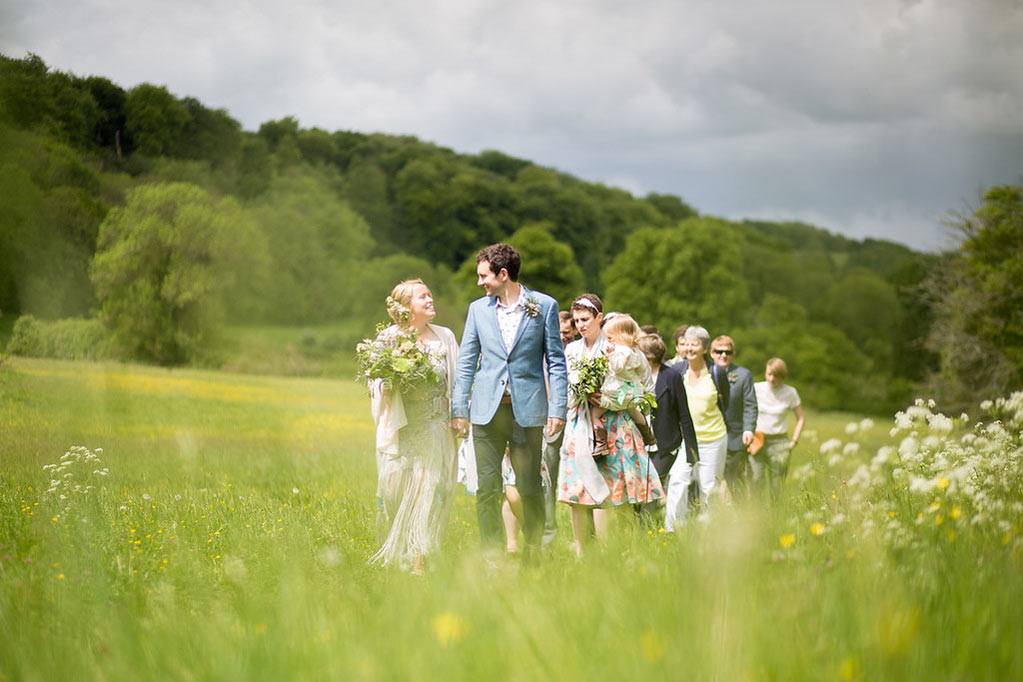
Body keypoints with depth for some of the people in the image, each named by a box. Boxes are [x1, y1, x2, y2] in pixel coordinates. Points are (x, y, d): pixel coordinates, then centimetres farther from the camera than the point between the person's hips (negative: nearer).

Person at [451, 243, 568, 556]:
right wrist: (459, 408, 4)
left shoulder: (544, 306, 1)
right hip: (487, 409, 2)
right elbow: (466, 362, 11)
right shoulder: (478, 309, 9)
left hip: (527, 409, -2)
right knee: (487, 487, 0)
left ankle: (533, 551, 16)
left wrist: (557, 408, -6)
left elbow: (556, 361, 2)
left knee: (529, 487, 3)